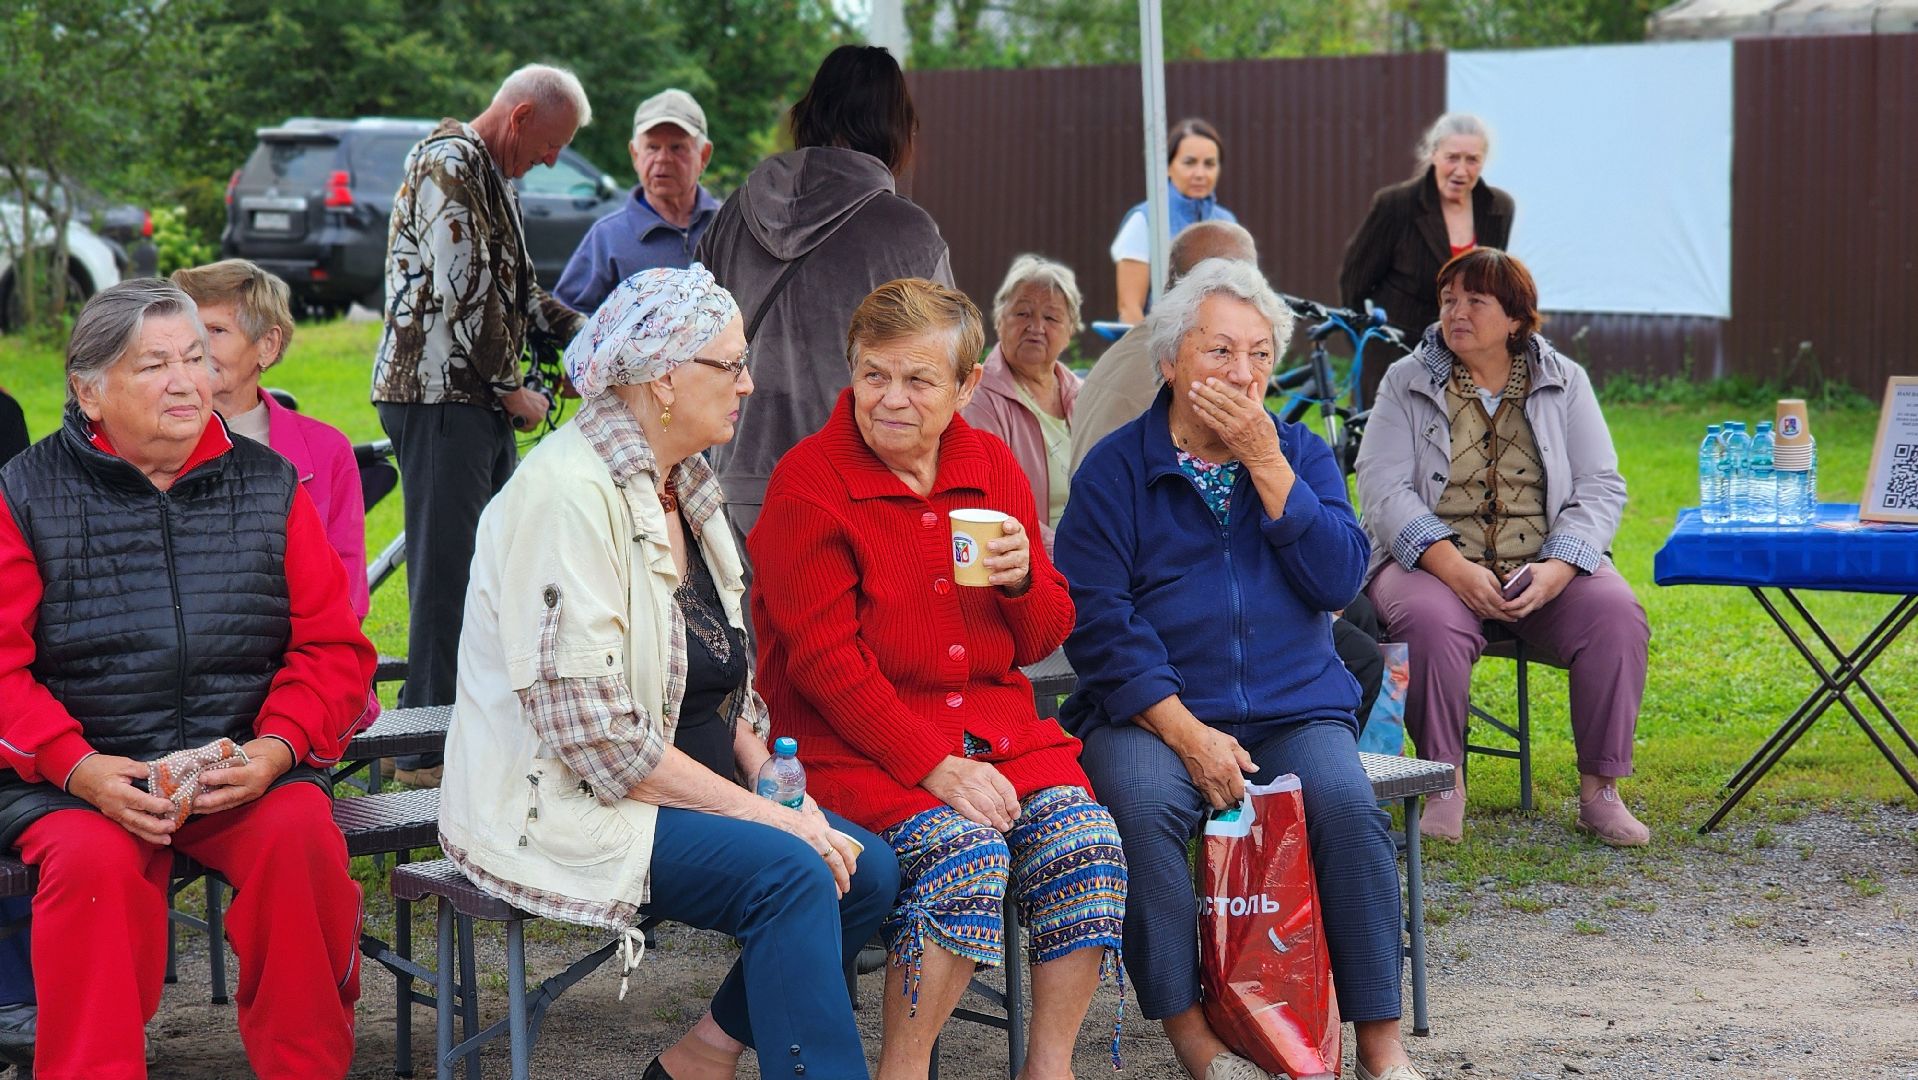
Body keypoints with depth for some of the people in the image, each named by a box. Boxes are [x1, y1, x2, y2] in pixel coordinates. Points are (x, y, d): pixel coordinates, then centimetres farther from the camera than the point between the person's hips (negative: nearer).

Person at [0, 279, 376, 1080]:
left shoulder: (269, 486, 11)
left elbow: (333, 647, 8)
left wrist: (276, 749, -11)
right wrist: (78, 767, -17)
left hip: (245, 767, 2)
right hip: (79, 780, -1)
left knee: (302, 836, -28)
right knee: (92, 862, -33)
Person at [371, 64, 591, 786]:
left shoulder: (496, 177, 21)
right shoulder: (447, 164, -12)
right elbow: (463, 292, -18)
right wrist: (510, 389, -11)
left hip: (479, 399, 10)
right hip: (438, 394, -10)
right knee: (446, 568, -8)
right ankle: (429, 750, -4)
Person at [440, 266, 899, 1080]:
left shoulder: (684, 482, 12)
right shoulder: (567, 494, -18)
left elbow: (726, 679, 18)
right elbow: (594, 735, -24)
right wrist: (759, 813, -21)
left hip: (684, 789, 9)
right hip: (558, 807, -9)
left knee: (865, 871, -9)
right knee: (788, 874, -27)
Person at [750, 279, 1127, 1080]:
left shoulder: (993, 467, 10)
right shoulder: (808, 482, -6)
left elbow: (1044, 638, 15)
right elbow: (826, 660, -12)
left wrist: (1023, 579, -10)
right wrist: (935, 767, -19)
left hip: (992, 720, 5)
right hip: (854, 741, -5)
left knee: (1087, 840, -20)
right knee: (967, 851, -30)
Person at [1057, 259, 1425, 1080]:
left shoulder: (1300, 454, 11)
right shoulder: (1116, 468, 1)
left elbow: (1338, 579, -5)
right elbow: (1097, 619, -7)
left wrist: (1266, 464, -10)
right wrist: (1186, 732, -16)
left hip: (1294, 709, 2)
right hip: (1153, 712, -2)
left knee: (1347, 803, -27)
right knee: (1140, 802, -33)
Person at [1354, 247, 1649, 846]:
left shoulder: (1565, 382, 10)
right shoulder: (1407, 382, 6)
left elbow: (1601, 487, 3)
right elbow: (1383, 489, -5)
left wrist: (1556, 568, -16)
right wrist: (1455, 567, -21)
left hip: (1546, 567, 2)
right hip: (1433, 562, -1)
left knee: (1616, 614, -27)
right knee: (1430, 622, -35)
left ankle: (1599, 791, -15)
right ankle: (1446, 786, -17)